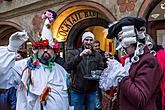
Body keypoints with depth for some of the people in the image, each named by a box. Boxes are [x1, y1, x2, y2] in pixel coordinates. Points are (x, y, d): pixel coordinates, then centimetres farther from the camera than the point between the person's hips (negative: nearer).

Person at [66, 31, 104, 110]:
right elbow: (68, 66, -17)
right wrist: (80, 55, -28)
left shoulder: (97, 55, 8)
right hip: (77, 90, -2)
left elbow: (101, 70, 10)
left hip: (92, 91, 3)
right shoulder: (74, 52, -2)